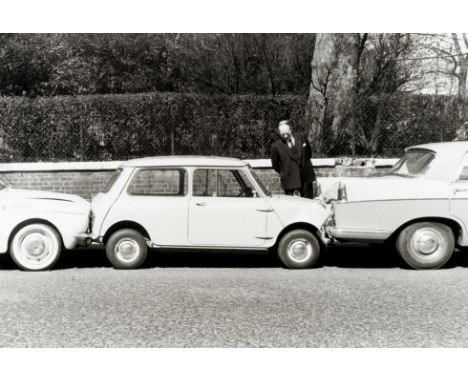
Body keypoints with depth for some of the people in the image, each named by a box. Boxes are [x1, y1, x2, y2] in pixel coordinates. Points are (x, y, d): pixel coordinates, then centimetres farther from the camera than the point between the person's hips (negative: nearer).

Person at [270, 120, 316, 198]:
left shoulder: (302, 138, 3)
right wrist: (284, 173, 4)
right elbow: (275, 165, 5)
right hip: (290, 183, -3)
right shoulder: (276, 146, -6)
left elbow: (309, 153, 17)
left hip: (306, 180, 4)